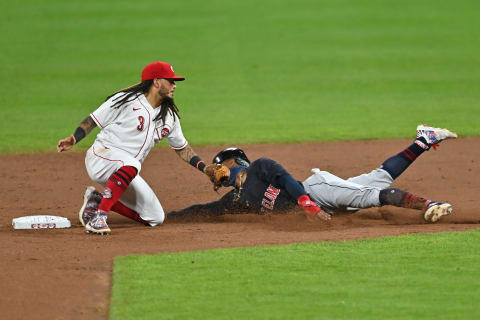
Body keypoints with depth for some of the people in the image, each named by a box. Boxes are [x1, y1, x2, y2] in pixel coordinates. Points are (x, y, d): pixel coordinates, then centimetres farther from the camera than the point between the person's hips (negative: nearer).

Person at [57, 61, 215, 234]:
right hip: (101, 156, -8)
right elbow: (92, 120, -5)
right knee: (131, 164, -41)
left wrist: (204, 168, 9)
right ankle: (98, 217, -36)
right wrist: (74, 139, -21)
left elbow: (181, 147, 21)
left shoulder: (169, 116, 11)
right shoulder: (125, 100, -9)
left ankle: (96, 200, 11)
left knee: (156, 218, 1)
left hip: (125, 172, 8)